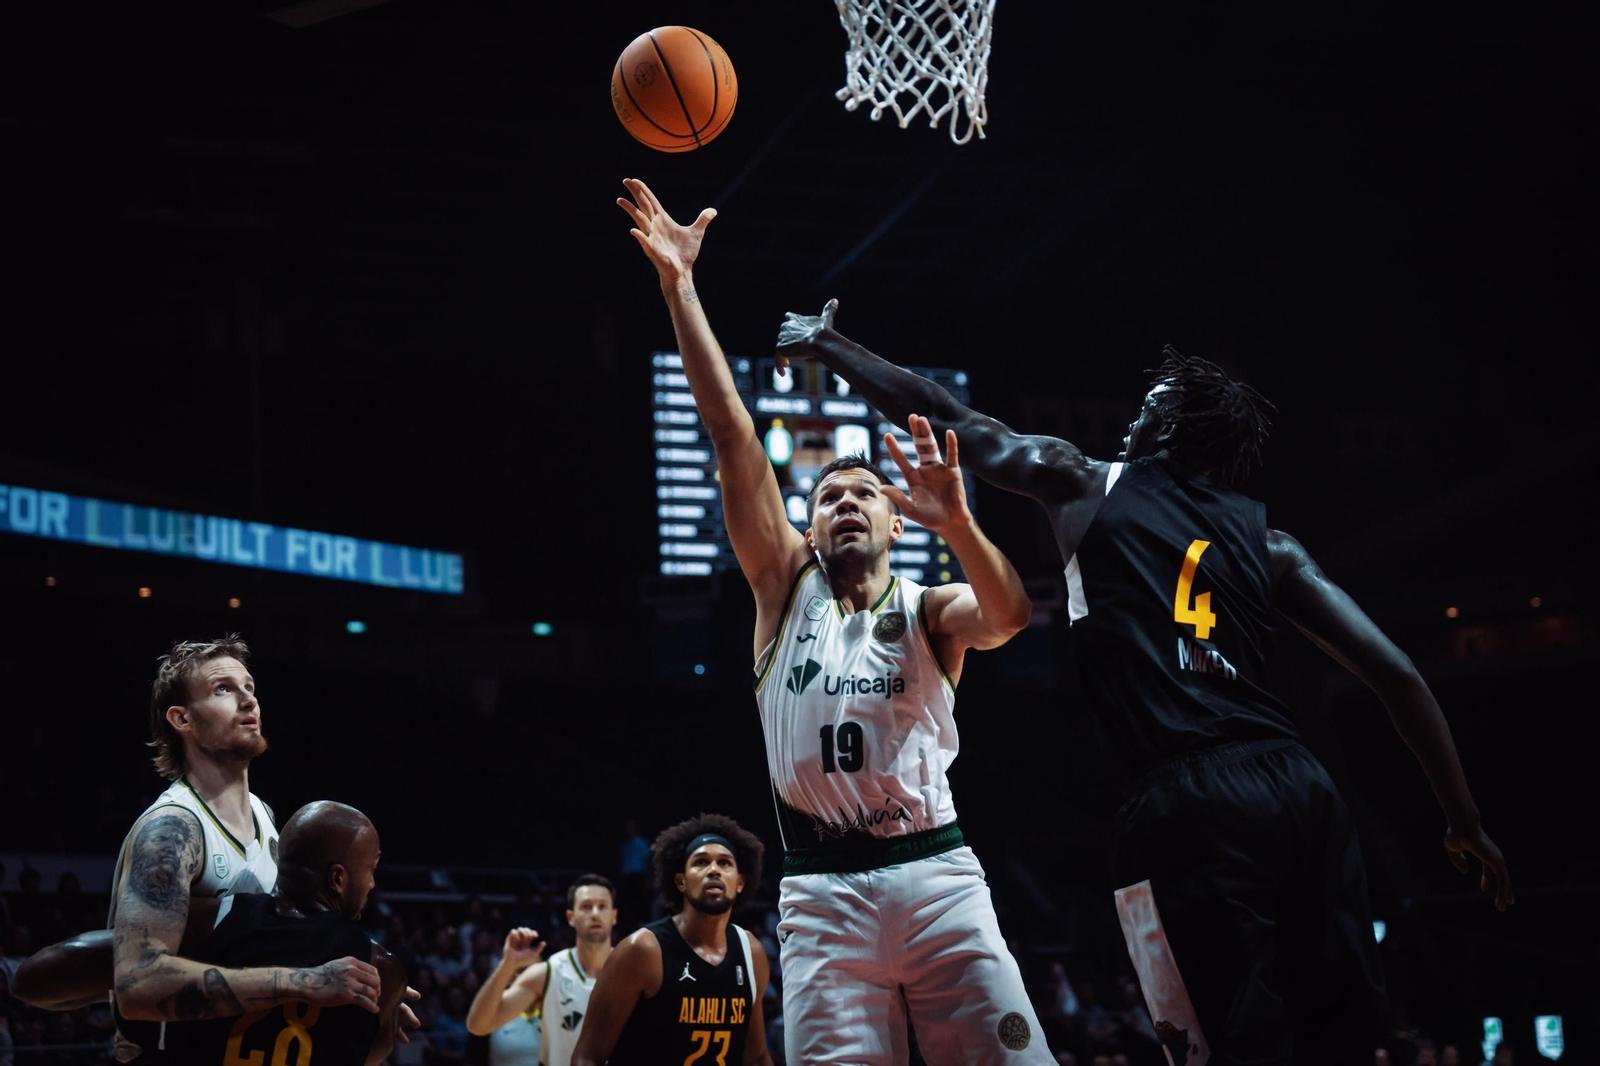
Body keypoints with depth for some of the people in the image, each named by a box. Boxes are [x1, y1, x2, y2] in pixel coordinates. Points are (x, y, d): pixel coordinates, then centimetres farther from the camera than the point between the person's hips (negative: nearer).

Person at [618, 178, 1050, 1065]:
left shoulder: (928, 611, 11)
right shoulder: (788, 589, 14)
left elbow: (1009, 615, -13)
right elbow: (731, 433, 6)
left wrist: (955, 522, -33)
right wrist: (678, 282, -1)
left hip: (936, 876, 0)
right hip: (823, 891, 1)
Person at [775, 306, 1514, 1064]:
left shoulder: (1083, 486, 14)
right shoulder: (1266, 541, 21)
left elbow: (948, 421, 25)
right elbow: (1396, 674, 14)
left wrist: (827, 346, 39)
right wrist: (1465, 822, 22)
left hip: (1188, 802, -4)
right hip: (1300, 789, 4)